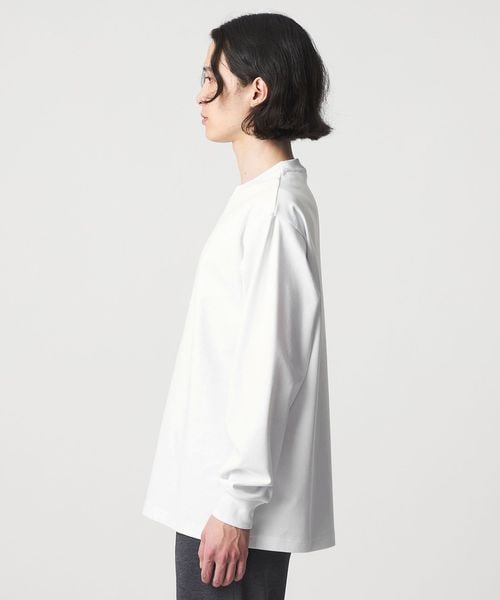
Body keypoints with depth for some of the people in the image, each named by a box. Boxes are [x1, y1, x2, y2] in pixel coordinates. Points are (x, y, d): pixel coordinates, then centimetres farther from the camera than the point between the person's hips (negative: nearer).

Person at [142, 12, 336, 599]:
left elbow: (269, 366, -21)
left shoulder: (274, 208, -17)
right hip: (214, 485, 9)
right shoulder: (259, 197, 13)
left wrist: (235, 506, -19)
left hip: (235, 499, -9)